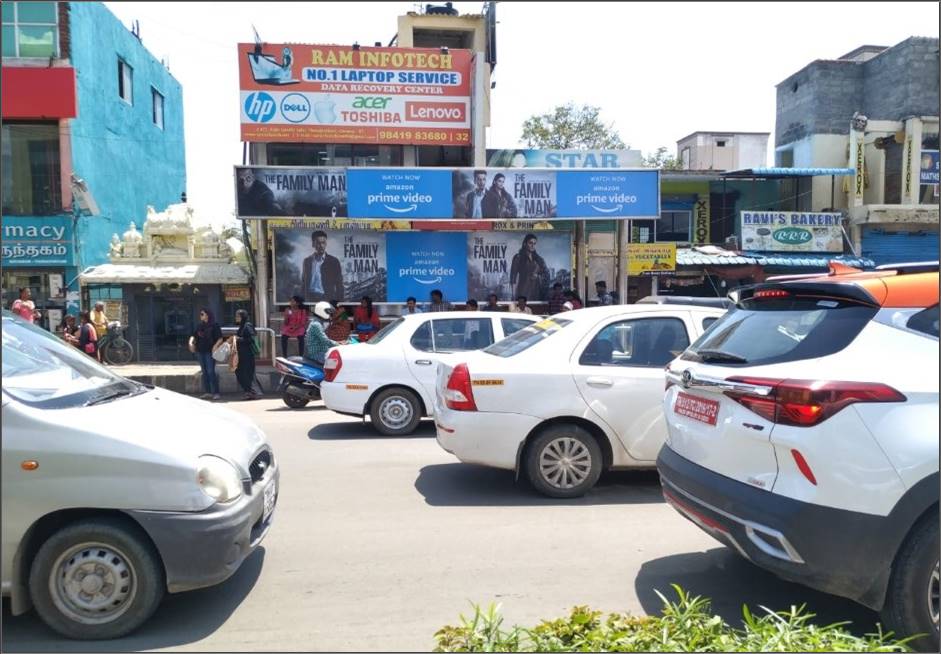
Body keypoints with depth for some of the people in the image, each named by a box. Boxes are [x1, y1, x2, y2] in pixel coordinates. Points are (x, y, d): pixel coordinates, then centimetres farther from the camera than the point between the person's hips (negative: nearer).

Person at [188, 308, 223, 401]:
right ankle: (207, 392, 14)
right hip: (200, 351, 6)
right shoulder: (199, 325, 14)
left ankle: (216, 392, -4)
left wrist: (215, 346, -20)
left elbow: (220, 338, -6)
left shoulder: (214, 325, -3)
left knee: (211, 372, -9)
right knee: (204, 372, 8)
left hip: (210, 351, -6)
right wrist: (191, 342, -7)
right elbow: (194, 336, 13)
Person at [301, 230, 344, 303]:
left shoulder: (334, 261, 2)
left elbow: (339, 286, 1)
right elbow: (303, 283, 16)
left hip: (327, 300, -3)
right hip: (310, 300, 3)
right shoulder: (307, 261, 12)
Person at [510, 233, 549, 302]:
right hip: (523, 291, -3)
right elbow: (513, 274, 1)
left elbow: (546, 275, 15)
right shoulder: (518, 257, 5)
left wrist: (538, 277, -5)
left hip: (537, 291, 3)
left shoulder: (539, 259, 15)